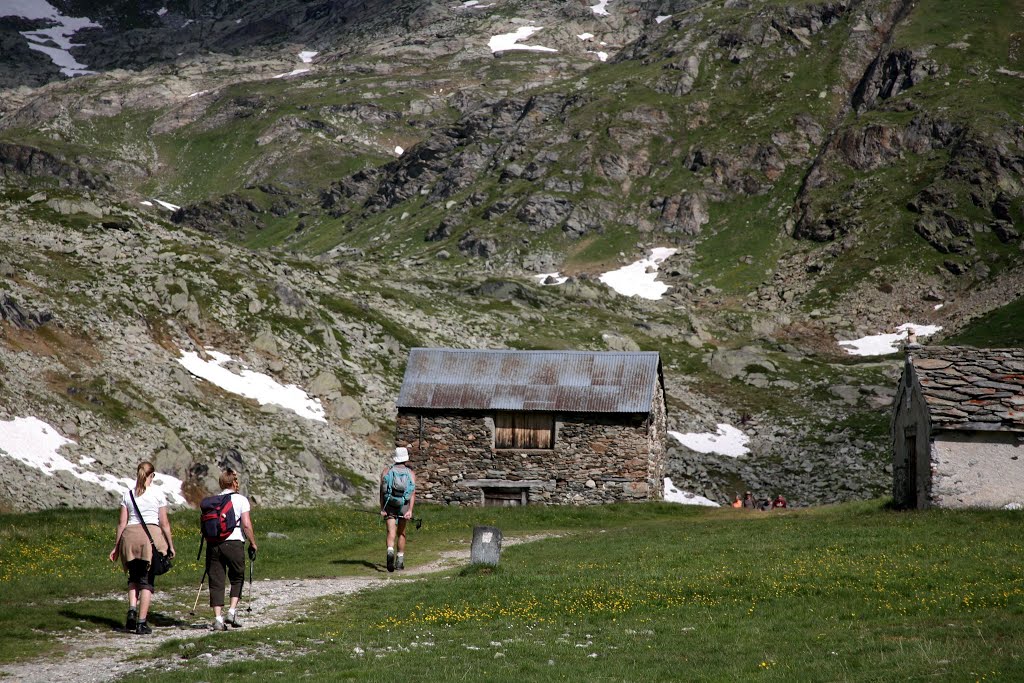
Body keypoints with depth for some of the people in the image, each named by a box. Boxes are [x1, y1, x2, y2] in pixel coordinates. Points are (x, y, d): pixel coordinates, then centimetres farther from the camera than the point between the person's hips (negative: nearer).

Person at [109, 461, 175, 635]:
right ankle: (141, 622, 0)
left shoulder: (128, 494, 8)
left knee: (134, 578, 19)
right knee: (147, 581, 3)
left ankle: (132, 609, -4)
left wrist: (116, 547, 14)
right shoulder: (158, 494, 2)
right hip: (152, 535, -2)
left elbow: (122, 522, 7)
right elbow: (164, 523, 2)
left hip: (130, 536, 2)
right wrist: (170, 545, 11)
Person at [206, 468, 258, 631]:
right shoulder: (241, 500, 1)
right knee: (237, 578, 16)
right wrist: (253, 544, 2)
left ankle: (218, 618, 0)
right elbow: (246, 525, -7)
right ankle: (232, 611, 4)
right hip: (234, 543, -3)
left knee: (216, 581, 5)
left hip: (213, 543, 3)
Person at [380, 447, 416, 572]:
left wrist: (382, 508, -3)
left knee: (391, 532, -8)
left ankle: (390, 551, -36)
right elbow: (413, 493, -8)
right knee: (401, 533, 16)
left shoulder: (386, 471, 4)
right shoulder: (410, 474, 4)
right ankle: (400, 561, 21)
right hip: (404, 505, 1)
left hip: (389, 506, -1)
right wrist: (410, 510, -14)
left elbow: (382, 491, -3)